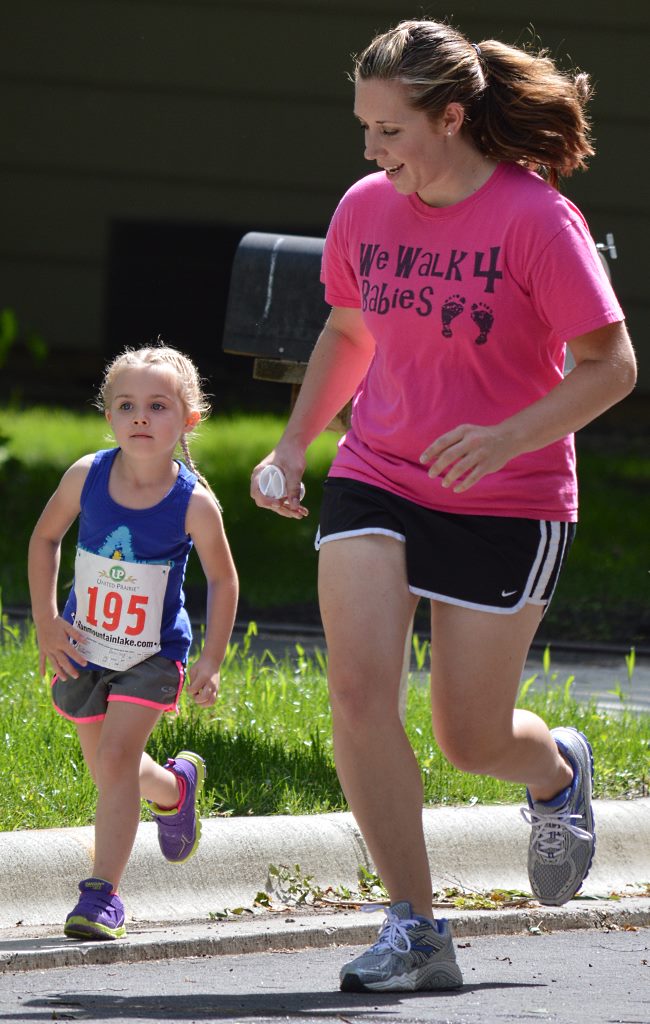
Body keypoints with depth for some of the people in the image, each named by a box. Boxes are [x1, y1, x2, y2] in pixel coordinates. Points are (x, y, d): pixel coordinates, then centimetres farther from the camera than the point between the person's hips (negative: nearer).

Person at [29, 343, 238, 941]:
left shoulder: (194, 504, -21)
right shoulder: (87, 477, -14)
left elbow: (223, 580, -5)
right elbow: (45, 538, 3)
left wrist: (212, 659, -10)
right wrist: (46, 622, -3)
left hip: (153, 654, -4)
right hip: (84, 647, 4)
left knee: (117, 757, -19)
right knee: (108, 769, 16)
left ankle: (103, 892, -13)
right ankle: (175, 786, 50)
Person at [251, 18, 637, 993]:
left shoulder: (537, 219, -15)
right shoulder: (365, 210, 1)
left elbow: (610, 366, -13)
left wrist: (507, 438, -27)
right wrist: (293, 445, 10)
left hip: (506, 507, -4)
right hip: (375, 482, 4)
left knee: (473, 739, 2)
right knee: (357, 689, -17)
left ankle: (558, 771, 41)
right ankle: (415, 931, -9)